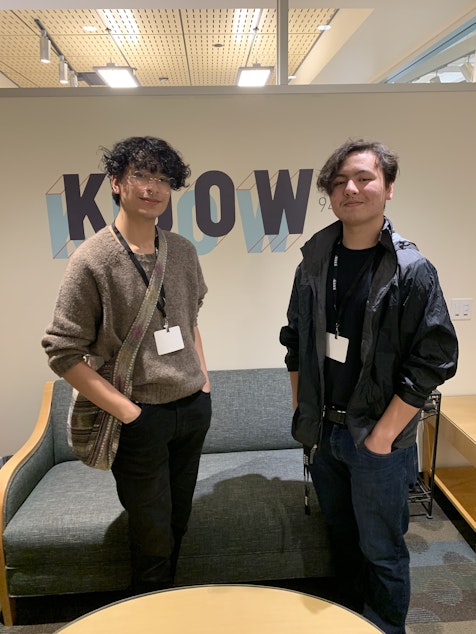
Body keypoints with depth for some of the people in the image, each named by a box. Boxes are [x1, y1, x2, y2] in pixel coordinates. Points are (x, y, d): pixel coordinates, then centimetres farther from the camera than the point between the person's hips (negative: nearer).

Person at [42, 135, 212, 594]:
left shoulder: (182, 251, 3)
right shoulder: (92, 260, -14)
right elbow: (63, 353, -13)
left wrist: (203, 377, 9)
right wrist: (125, 410, -15)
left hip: (193, 407, 6)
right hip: (142, 418, -5)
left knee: (177, 525, 22)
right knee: (154, 540, 10)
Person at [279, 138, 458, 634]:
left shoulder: (411, 271, -14)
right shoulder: (314, 262, 0)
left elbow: (434, 361, -14)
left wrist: (384, 434, -14)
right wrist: (302, 413, 6)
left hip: (376, 438, -4)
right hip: (322, 431, 5)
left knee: (381, 551, 13)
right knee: (341, 536, 24)